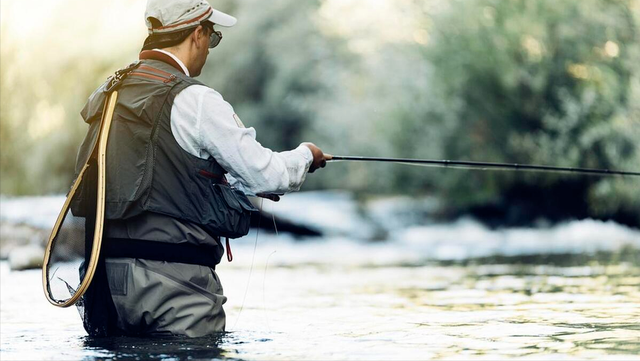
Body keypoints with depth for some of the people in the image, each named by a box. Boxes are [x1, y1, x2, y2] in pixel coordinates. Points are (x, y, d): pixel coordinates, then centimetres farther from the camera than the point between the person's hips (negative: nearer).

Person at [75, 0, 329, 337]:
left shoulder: (105, 97, 12)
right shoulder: (196, 101, -11)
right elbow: (266, 175, -7)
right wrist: (305, 156, 14)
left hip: (106, 275, 7)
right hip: (174, 282, -7)